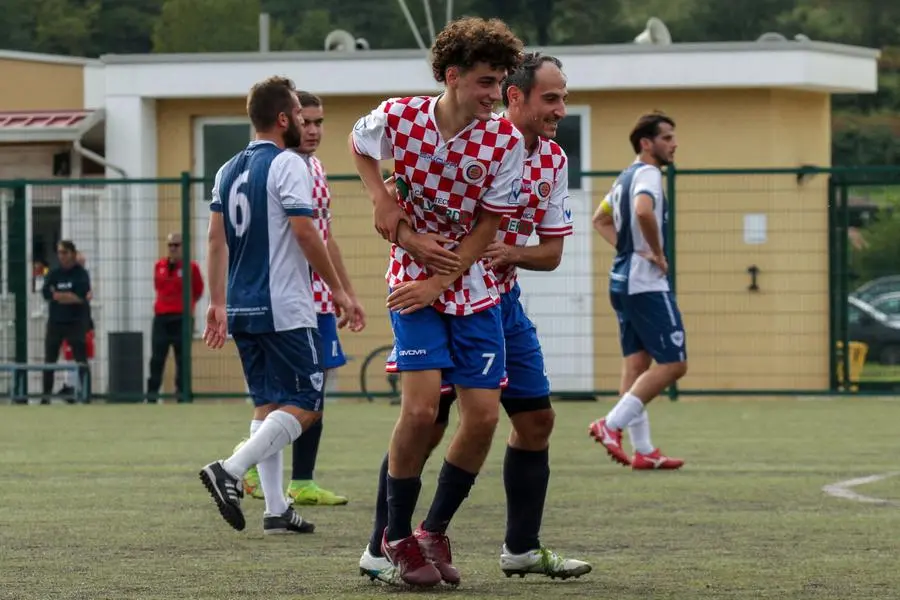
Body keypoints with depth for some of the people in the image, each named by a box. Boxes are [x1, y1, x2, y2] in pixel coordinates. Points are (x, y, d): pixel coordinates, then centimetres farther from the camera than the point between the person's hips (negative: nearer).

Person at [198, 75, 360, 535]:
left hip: (241, 309, 8)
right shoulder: (287, 165, -10)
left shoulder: (229, 170, 13)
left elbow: (216, 240, 12)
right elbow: (305, 232, -15)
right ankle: (230, 471, -21)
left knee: (268, 406, 13)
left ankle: (276, 510, 9)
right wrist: (338, 290, -7)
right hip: (285, 309, -8)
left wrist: (217, 302, 15)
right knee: (305, 406, -5)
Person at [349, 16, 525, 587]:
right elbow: (358, 145, 12)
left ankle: (435, 530, 17)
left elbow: (487, 227, -5)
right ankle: (397, 536, 2)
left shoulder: (505, 140, -11)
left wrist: (439, 282, -14)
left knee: (483, 416, -4)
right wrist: (381, 199, -5)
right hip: (413, 280, -2)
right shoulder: (398, 117, -13)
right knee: (422, 406, -16)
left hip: (474, 286, 2)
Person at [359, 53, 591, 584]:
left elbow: (552, 251, 5)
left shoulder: (553, 160, 2)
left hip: (501, 297, 7)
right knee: (428, 422, -10)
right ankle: (382, 550, 0)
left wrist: (512, 252, -15)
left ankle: (523, 547, 21)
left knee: (536, 418, 8)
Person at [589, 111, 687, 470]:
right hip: (646, 283, -10)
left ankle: (643, 451, 8)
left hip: (623, 280, 10)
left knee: (636, 364, 8)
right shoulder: (648, 174, -13)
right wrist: (657, 253, -20)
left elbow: (601, 219, 30)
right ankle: (612, 425, -14)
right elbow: (643, 211, -33)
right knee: (673, 364, -8)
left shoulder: (626, 178, 17)